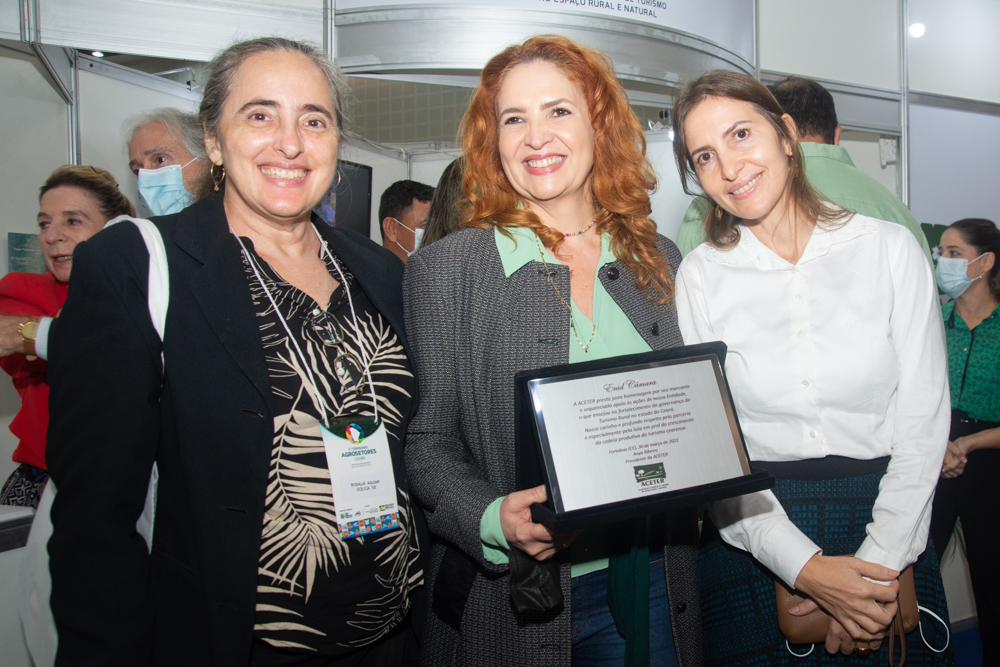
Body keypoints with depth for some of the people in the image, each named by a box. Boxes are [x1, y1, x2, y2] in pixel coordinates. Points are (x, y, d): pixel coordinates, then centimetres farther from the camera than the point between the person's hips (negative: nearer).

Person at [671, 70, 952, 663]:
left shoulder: (891, 248, -2)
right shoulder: (701, 276, -3)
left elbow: (923, 420, -4)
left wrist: (879, 563, -13)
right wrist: (807, 568, -16)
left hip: (889, 530, 1)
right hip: (753, 538, 0)